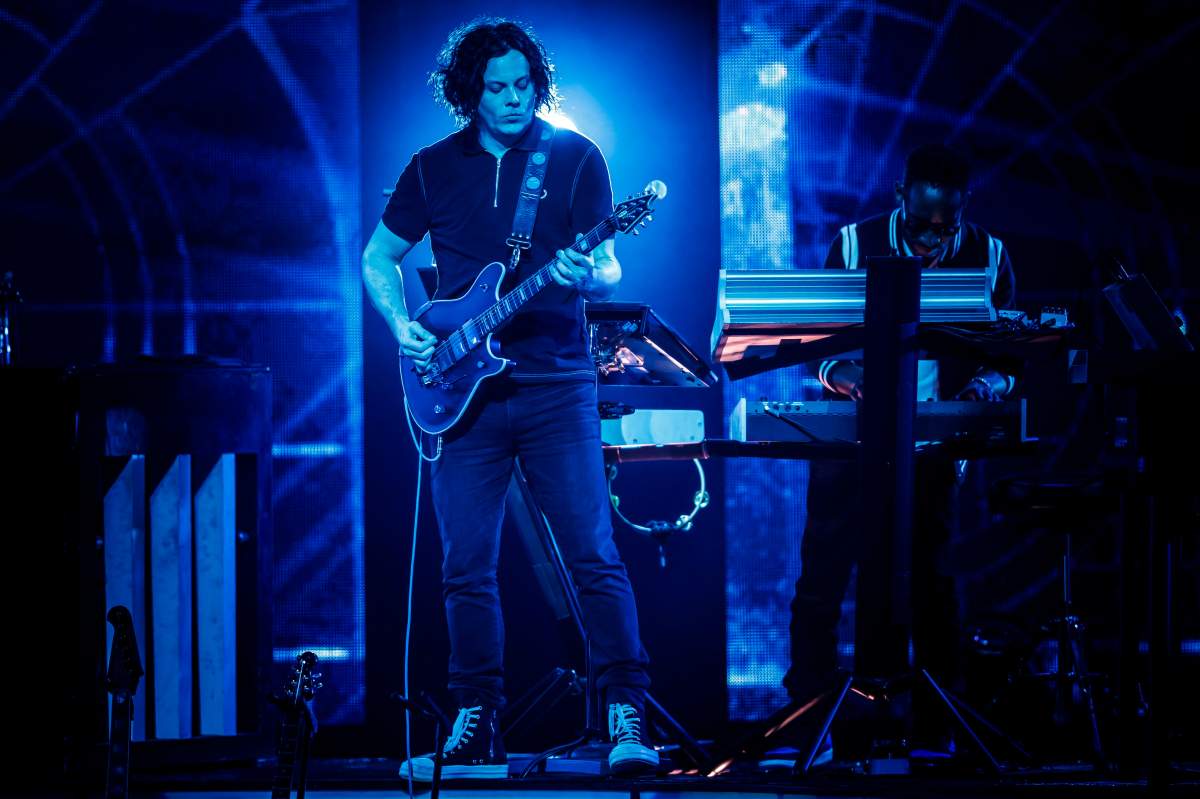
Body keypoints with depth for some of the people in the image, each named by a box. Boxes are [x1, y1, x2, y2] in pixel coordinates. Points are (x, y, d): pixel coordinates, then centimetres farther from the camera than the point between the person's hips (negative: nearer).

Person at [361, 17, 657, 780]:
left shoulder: (575, 158, 1)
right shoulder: (434, 168, 8)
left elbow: (608, 272, -2)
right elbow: (378, 258, 18)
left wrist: (586, 277, -26)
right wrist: (404, 327, 1)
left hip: (556, 387, -2)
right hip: (464, 391, 3)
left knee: (595, 556, -8)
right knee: (467, 569, 4)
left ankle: (628, 716, -5)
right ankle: (478, 724, 13)